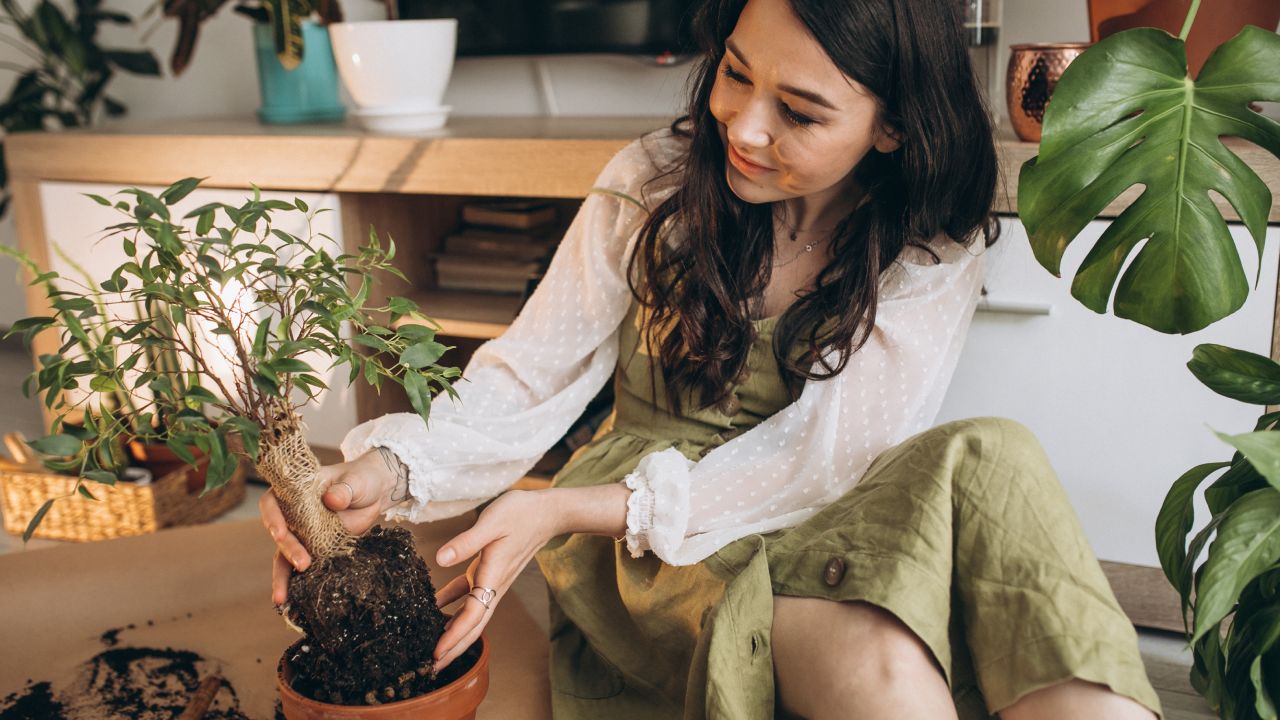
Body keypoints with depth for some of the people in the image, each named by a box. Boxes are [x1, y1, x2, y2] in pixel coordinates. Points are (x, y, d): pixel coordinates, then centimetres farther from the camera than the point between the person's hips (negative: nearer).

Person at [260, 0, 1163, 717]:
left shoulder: (935, 249, -6)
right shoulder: (653, 185, -4)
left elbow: (819, 460, -15)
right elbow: (528, 380, -3)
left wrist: (567, 510, -24)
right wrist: (391, 469, -24)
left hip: (818, 534, 2)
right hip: (641, 553, -1)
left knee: (988, 463, -30)